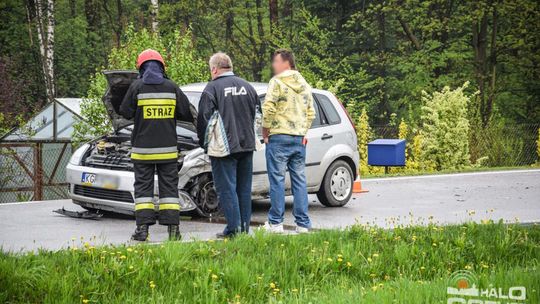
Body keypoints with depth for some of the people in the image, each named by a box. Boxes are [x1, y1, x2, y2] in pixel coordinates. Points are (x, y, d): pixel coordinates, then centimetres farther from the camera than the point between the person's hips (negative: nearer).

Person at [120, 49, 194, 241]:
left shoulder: (137, 87, -4)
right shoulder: (172, 87, 1)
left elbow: (126, 113, 0)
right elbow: (188, 114, 2)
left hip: (142, 148, -1)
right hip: (167, 149, 1)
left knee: (143, 187, 4)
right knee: (169, 187, 7)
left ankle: (142, 228, -1)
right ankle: (173, 228, 4)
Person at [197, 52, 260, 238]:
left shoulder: (212, 88, -8)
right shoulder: (247, 87, 10)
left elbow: (204, 119, -9)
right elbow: (257, 115, 16)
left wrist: (204, 143, 4)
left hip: (224, 147, -6)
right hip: (246, 146, 6)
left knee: (227, 188, -2)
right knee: (244, 189, 12)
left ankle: (234, 228, -5)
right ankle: (245, 227, 15)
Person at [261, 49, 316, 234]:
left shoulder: (277, 82, -7)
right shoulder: (304, 84, 15)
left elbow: (268, 109, -15)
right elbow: (311, 113, 16)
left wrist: (265, 130, -4)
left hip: (279, 137, -6)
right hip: (299, 138, 6)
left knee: (277, 180, -2)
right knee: (299, 180, 8)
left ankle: (275, 222, 1)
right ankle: (303, 223, 9)